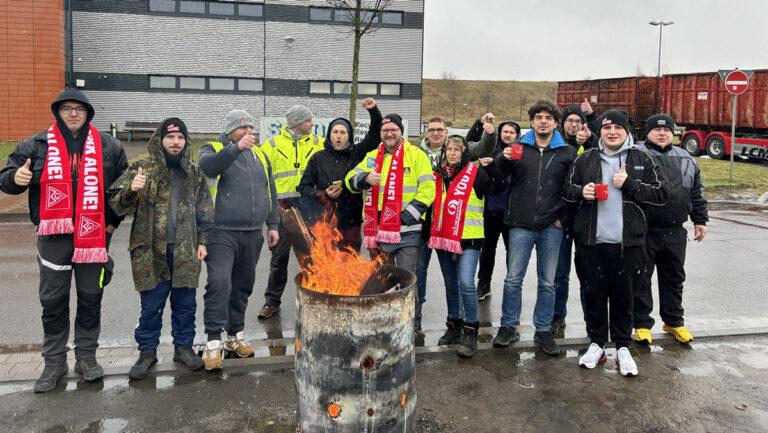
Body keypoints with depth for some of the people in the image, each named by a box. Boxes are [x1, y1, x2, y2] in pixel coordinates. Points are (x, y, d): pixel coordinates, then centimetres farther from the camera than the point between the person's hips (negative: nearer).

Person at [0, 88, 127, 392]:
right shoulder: (37, 146, 4)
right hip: (53, 237, 0)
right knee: (53, 302, 6)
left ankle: (86, 356, 23)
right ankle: (54, 362, 19)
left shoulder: (109, 146, 5)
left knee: (91, 299, 9)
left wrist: (113, 222, 7)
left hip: (93, 236, 0)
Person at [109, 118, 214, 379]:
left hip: (185, 251, 3)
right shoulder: (142, 169, -1)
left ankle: (183, 347, 26)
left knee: (185, 304, 11)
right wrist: (131, 191, -25)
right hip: (151, 251, -2)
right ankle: (147, 351, 21)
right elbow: (117, 204, -5)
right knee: (151, 306, 6)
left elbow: (204, 211, 13)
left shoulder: (194, 173, 9)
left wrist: (202, 241, 6)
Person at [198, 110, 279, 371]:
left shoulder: (259, 155, 17)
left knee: (243, 286, 12)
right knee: (219, 284, -15)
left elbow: (271, 192, 20)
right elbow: (208, 165, -23)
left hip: (252, 235, 5)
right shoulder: (213, 149, 2)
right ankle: (213, 343, -7)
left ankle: (236, 336, 26)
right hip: (222, 233, -5)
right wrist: (236, 148, -32)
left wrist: (272, 224, 15)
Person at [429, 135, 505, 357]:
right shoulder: (438, 174, 11)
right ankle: (454, 326, 28)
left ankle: (470, 332, -4)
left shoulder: (475, 172, -3)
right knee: (451, 284, 15)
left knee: (466, 283, -15)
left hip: (468, 238, -5)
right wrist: (431, 232, 16)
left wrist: (491, 167, -25)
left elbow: (499, 187, -13)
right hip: (443, 238, 5)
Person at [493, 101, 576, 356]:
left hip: (551, 227, 0)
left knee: (547, 282, 8)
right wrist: (504, 160, -16)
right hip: (521, 225, 0)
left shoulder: (567, 153, 5)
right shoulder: (518, 148, 5)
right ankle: (508, 327, 16)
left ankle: (543, 330, 20)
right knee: (513, 279, 3)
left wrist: (563, 216, -2)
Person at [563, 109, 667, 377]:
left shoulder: (642, 160, 4)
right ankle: (596, 344, 25)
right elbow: (567, 189, 13)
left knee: (623, 296, 7)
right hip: (591, 241, 1)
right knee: (593, 294, 9)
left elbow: (660, 195, 0)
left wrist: (629, 184, -13)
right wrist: (581, 192, -8)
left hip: (627, 243, -1)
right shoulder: (585, 159, 7)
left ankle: (623, 348, 23)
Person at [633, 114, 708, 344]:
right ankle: (642, 324, 16)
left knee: (674, 278, 15)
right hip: (644, 232, -5)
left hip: (675, 233, 5)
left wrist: (700, 220, 14)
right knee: (641, 279, 4)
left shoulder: (685, 159, 13)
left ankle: (674, 321, 30)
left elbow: (696, 193, 18)